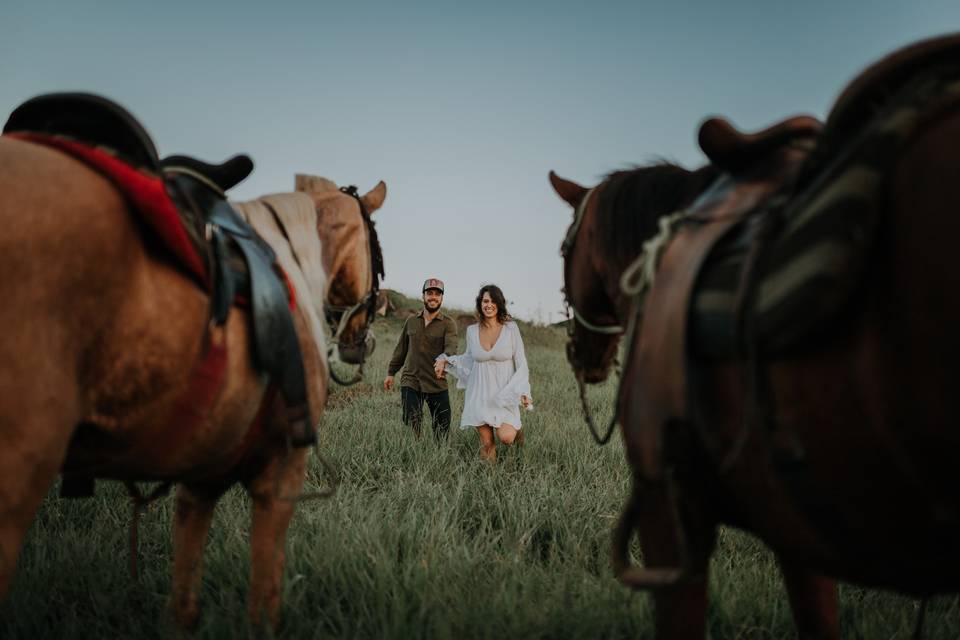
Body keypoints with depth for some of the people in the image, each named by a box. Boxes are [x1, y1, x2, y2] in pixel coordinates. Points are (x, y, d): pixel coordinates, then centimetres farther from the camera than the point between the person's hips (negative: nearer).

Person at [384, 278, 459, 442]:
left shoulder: (448, 323, -2)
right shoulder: (411, 321, 10)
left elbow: (451, 348, -18)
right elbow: (401, 349, 19)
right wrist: (391, 373, 16)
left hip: (437, 384, -2)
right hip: (410, 381, 2)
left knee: (443, 427, 0)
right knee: (411, 426, -6)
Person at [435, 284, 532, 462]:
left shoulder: (511, 328, -6)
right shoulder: (472, 331, 2)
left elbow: (521, 363, -2)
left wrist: (523, 392, -11)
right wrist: (445, 360, 11)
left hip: (504, 395, -2)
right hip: (479, 394, 2)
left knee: (505, 438, -18)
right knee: (487, 445, -1)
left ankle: (514, 427, 16)